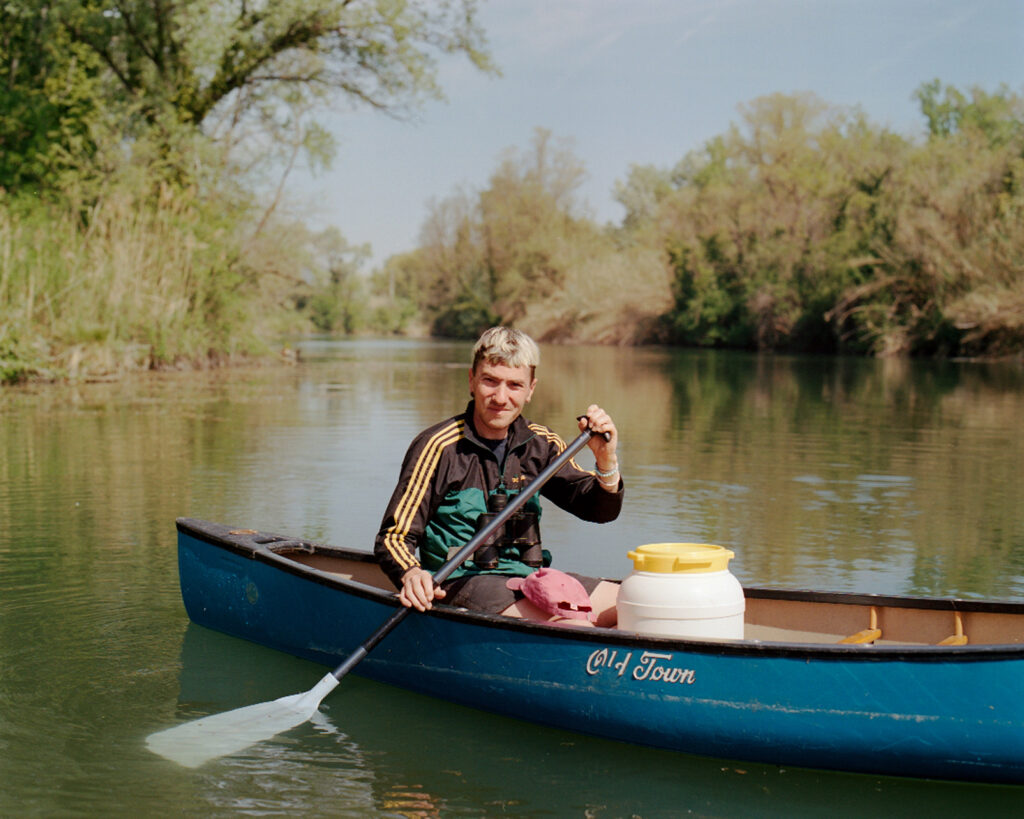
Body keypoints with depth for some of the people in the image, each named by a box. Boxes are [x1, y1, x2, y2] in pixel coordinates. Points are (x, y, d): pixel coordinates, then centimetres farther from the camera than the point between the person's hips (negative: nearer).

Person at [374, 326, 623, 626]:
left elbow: (601, 510, 7)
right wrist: (411, 574, -32)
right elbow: (393, 537, -9)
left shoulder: (540, 444, 9)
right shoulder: (439, 446, -9)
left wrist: (607, 463, -14)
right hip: (461, 583, -6)